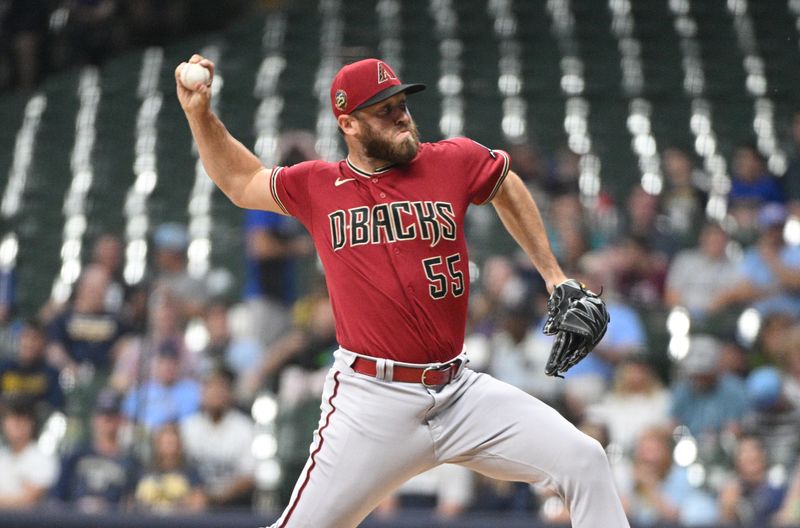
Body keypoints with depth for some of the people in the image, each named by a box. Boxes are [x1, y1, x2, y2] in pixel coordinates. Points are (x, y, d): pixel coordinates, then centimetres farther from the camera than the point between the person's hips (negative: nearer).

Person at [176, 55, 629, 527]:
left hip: (459, 391, 2)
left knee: (584, 462, -11)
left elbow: (507, 188, 24)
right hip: (371, 401, -2)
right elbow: (240, 181, 23)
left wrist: (554, 276, 22)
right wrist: (199, 112, 11)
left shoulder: (454, 161, 3)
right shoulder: (316, 187, 5)